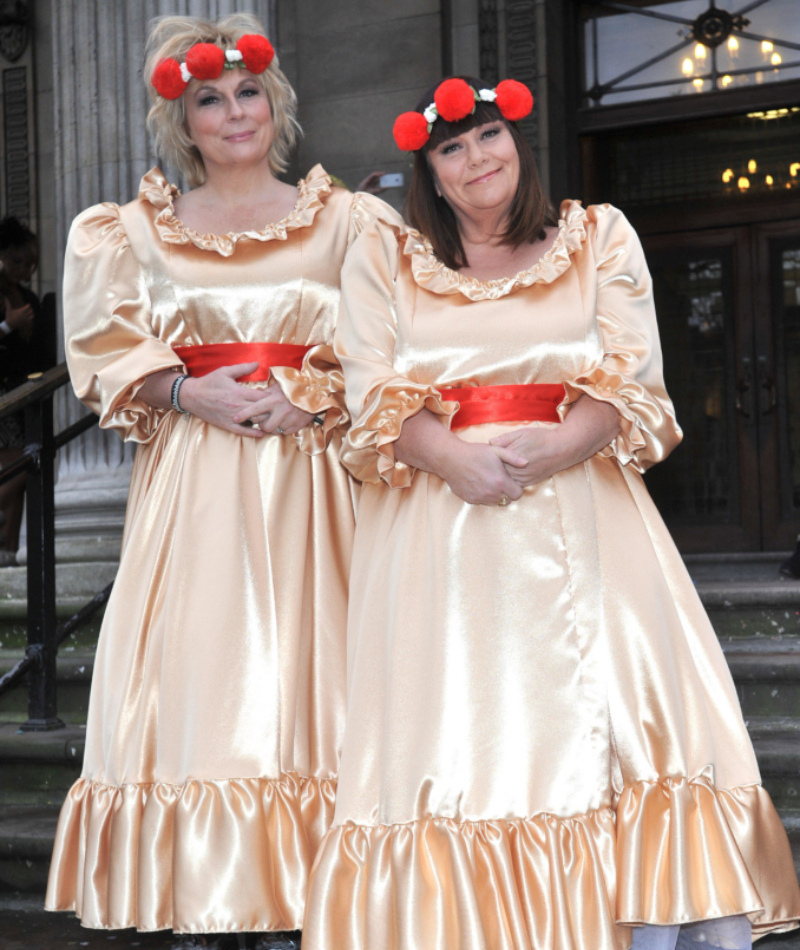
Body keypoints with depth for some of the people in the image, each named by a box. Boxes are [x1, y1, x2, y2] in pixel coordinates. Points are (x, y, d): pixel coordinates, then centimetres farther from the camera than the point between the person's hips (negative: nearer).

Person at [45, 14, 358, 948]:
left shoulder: (341, 220, 12)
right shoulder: (139, 230, 12)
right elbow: (107, 352, 5)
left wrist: (314, 401, -12)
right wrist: (193, 394, -11)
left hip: (309, 478, 0)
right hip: (192, 484, 0)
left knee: (301, 676, -5)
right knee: (191, 674, -6)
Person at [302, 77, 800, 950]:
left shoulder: (600, 238, 13)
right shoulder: (384, 253, 12)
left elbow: (631, 381, 2)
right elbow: (374, 395, 2)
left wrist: (551, 450, -17)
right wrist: (455, 458, -17)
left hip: (580, 526, 0)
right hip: (441, 531, 0)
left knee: (615, 713, -11)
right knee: (454, 723, -7)